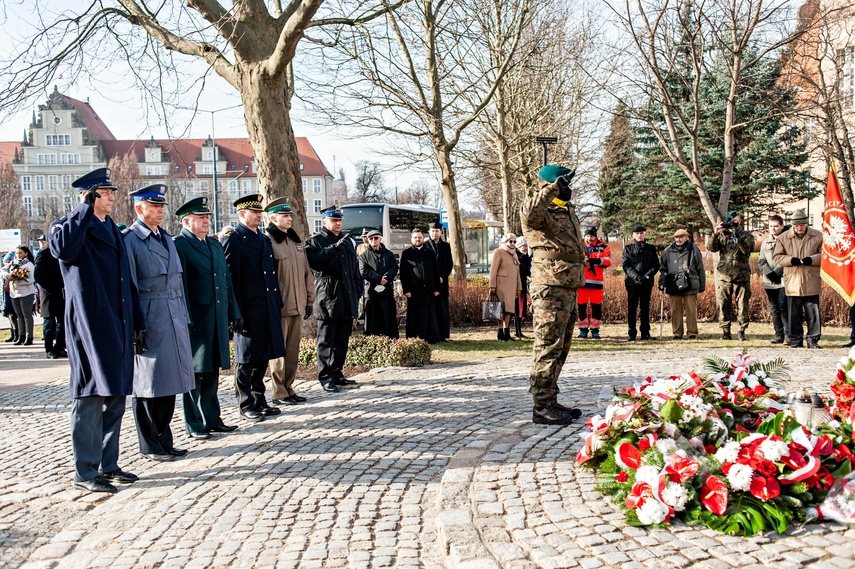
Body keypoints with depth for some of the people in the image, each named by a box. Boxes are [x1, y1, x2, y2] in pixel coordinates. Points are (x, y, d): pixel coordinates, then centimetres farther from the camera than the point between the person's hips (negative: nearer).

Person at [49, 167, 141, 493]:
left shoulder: (114, 231, 19)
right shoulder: (67, 225, -2)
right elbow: (62, 249, -28)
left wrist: (137, 322, 17)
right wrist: (86, 210, -20)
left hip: (118, 328, 7)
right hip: (89, 326, -7)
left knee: (115, 396, 11)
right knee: (89, 397, -4)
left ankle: (108, 464, 21)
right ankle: (85, 472, 5)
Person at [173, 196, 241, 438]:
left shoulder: (215, 245, 17)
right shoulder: (177, 245, -7)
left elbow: (226, 280, 18)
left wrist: (234, 313, 15)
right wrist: (185, 320, -18)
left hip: (217, 320, 7)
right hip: (195, 320, -7)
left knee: (212, 372, 14)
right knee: (194, 372, 2)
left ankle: (212, 419, 24)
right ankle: (194, 425, 12)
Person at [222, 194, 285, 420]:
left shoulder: (265, 240, 17)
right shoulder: (232, 240, -7)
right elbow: (230, 278, -12)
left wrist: (278, 303, 13)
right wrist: (236, 312, -16)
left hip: (268, 308, 7)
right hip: (248, 310, -7)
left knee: (263, 357, 13)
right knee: (245, 359, 3)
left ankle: (259, 400, 24)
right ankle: (246, 405, 12)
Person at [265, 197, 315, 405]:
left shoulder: (296, 241, 15)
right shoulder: (266, 242, -8)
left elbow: (307, 272, 18)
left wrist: (309, 300, 14)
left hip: (297, 306, 7)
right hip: (279, 307, -7)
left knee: (293, 350, 12)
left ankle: (289, 388, 21)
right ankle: (279, 393, 9)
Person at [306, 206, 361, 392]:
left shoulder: (347, 241, 20)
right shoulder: (315, 241, -1)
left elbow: (355, 267, 23)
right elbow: (314, 261, -20)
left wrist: (357, 290, 15)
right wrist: (334, 248, -28)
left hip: (347, 300, 7)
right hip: (327, 299, -7)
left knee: (342, 340, 11)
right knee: (326, 341, -2)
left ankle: (337, 374, 20)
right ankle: (326, 377, 2)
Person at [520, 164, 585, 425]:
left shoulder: (568, 209, 19)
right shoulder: (540, 210, -10)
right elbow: (529, 213, -37)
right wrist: (553, 188, -27)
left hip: (569, 288, 10)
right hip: (550, 288, -10)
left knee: (561, 347, 14)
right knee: (548, 346, -8)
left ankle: (550, 401, 24)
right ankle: (542, 407, -4)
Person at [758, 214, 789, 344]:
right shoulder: (766, 242, 17)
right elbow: (761, 260, 12)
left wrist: (777, 272, -13)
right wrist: (769, 273, -3)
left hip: (783, 280, -5)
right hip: (769, 281, 5)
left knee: (783, 306, -12)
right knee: (774, 309, 7)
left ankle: (788, 334, -5)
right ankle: (779, 335, 13)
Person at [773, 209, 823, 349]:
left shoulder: (817, 236, 3)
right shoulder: (784, 237, 4)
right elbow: (777, 256, 5)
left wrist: (811, 259, -14)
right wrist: (792, 260, -12)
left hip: (812, 283, 0)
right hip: (792, 283, 0)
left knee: (813, 312, 2)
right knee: (794, 313, 5)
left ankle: (813, 339, 12)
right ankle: (795, 340, 14)